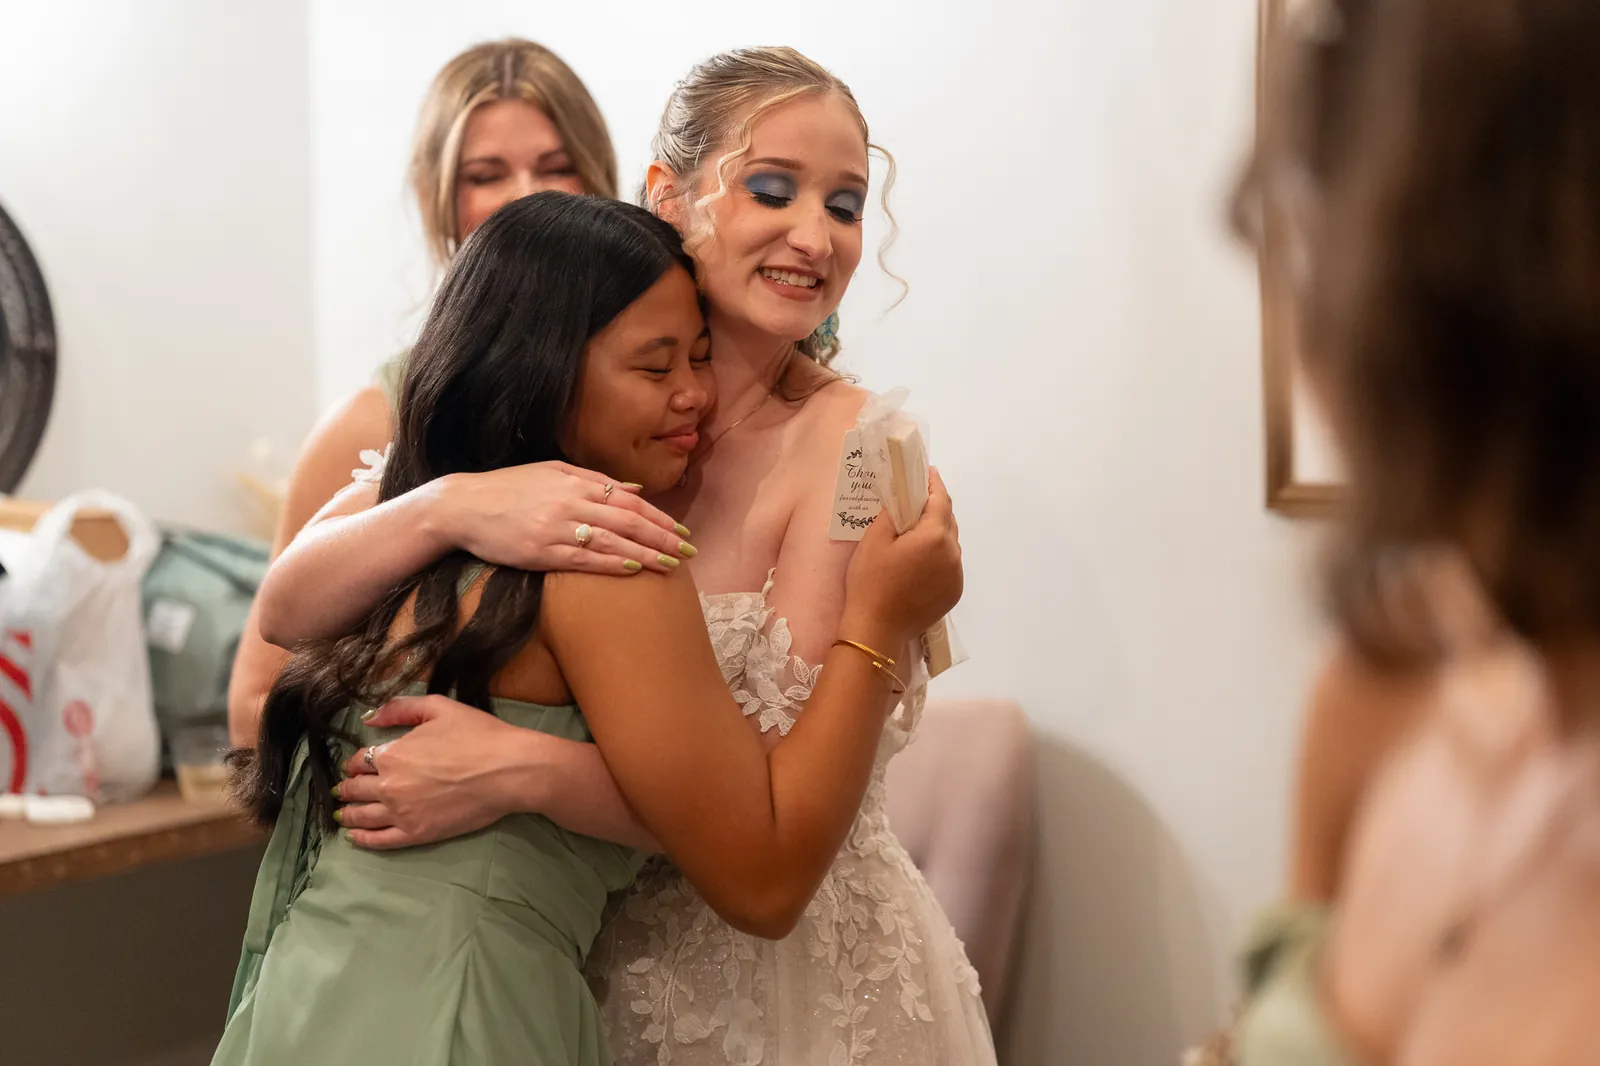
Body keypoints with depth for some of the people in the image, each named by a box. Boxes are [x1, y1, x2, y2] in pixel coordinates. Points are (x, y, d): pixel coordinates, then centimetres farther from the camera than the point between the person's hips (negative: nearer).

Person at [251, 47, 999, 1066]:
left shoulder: (850, 448, -16)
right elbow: (287, 611, -12)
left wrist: (519, 771, -33)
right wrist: (452, 509, -31)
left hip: (805, 984, -3)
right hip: (595, 966, 3)